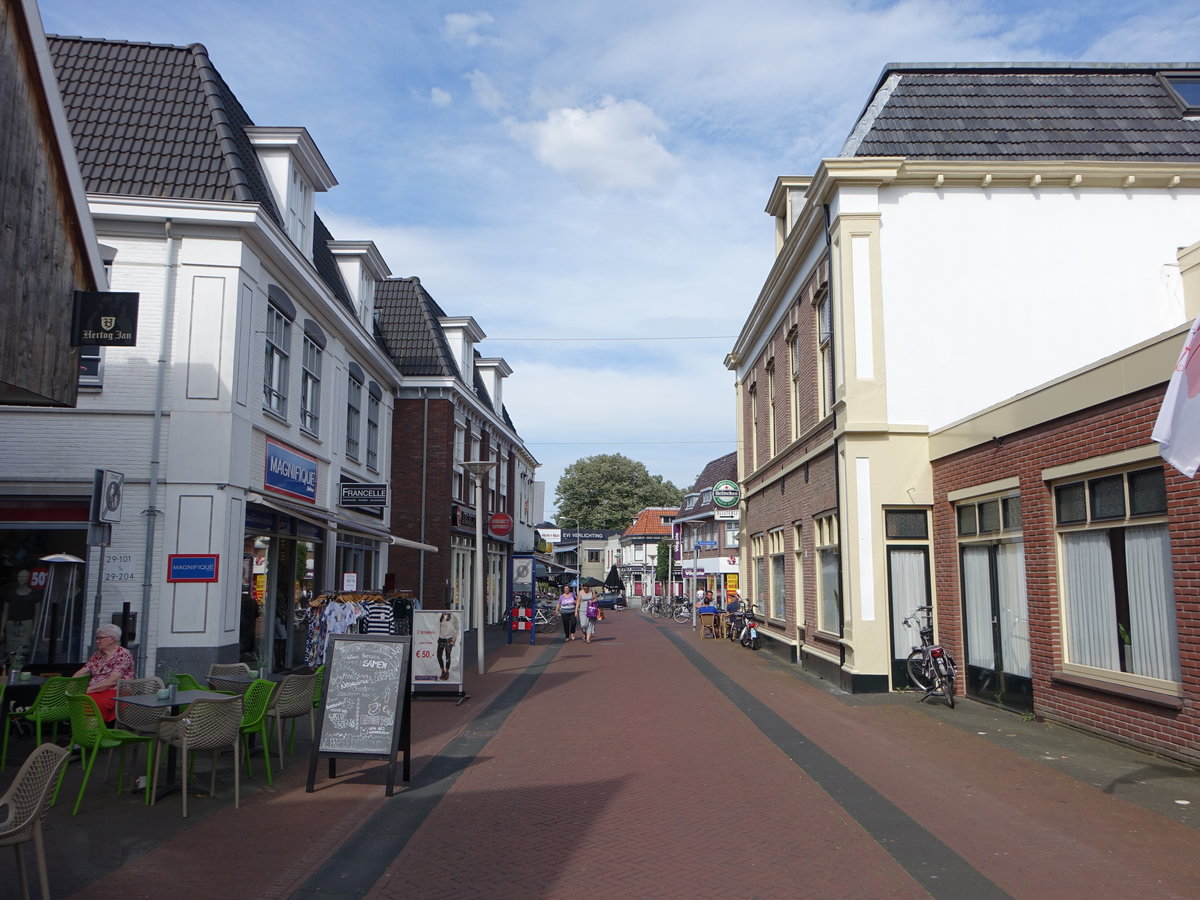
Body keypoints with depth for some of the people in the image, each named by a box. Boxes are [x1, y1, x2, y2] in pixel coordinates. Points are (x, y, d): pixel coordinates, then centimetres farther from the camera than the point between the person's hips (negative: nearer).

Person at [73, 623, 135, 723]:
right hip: (95, 692, 7)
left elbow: (112, 682, -14)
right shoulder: (97, 655, 19)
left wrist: (89, 690, -18)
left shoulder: (123, 655, -5)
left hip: (115, 692, -7)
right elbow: (80, 673, 14)